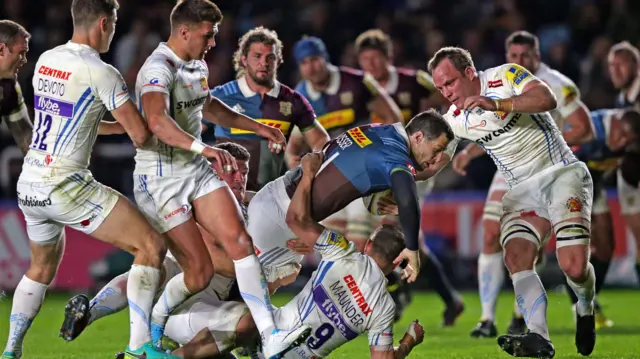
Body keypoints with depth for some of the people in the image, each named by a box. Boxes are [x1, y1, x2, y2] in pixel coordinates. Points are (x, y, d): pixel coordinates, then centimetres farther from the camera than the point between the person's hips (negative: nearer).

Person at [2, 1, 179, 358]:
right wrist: (135, 128, 12)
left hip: (29, 185, 8)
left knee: (42, 267, 30)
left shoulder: (46, 60, 10)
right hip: (66, 185, -8)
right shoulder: (101, 73, -12)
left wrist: (122, 125, 23)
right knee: (151, 245, -4)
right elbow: (142, 135, -12)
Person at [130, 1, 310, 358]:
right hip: (161, 180, -8)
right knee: (200, 272, -8)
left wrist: (257, 127, 30)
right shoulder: (159, 69, -20)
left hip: (198, 171, 8)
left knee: (240, 240, -11)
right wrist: (203, 147, -52)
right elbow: (157, 120, -41)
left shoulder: (198, 66, 10)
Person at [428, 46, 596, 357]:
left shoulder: (505, 76, -10)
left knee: (574, 266, -19)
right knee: (516, 258, -22)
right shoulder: (455, 119, 4)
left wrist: (495, 104, -37)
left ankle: (586, 309, 14)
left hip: (561, 174, -5)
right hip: (523, 191, 5)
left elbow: (547, 100, -27)